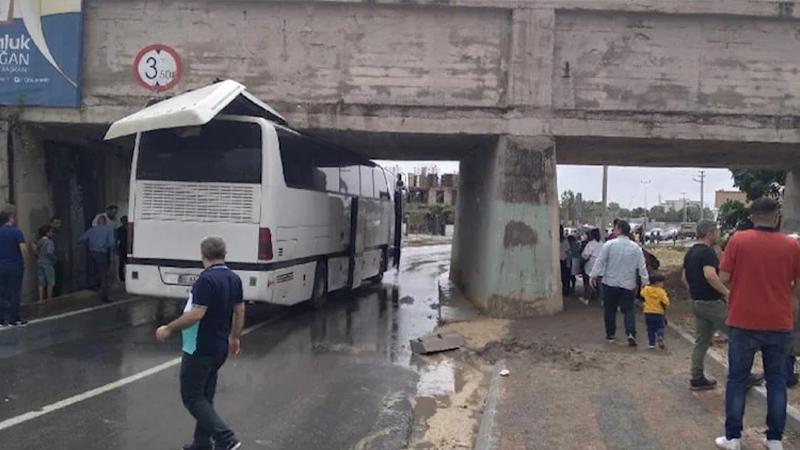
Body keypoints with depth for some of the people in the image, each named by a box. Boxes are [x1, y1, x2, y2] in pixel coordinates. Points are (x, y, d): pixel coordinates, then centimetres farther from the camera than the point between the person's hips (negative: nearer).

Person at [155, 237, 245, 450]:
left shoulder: (207, 279, -21)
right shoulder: (234, 279, 5)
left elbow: (196, 314, -26)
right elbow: (239, 311, 12)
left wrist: (169, 329, -14)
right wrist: (234, 338, 23)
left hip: (200, 349, -8)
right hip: (220, 347, 8)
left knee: (192, 397, 1)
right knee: (204, 396, 17)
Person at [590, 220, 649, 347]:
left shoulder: (609, 244, -9)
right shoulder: (635, 247, -1)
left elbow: (600, 261, -8)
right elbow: (641, 266, 1)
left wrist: (593, 275, -1)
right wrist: (645, 280, 10)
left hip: (610, 283, -1)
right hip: (628, 284, 2)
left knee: (610, 310, 12)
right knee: (628, 310, 6)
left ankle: (610, 334, 19)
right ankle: (631, 334, -12)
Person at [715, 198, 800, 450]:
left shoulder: (738, 240, -8)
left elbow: (723, 277, -7)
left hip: (743, 322, -1)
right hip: (779, 324, 1)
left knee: (737, 379, 8)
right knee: (776, 381, 14)